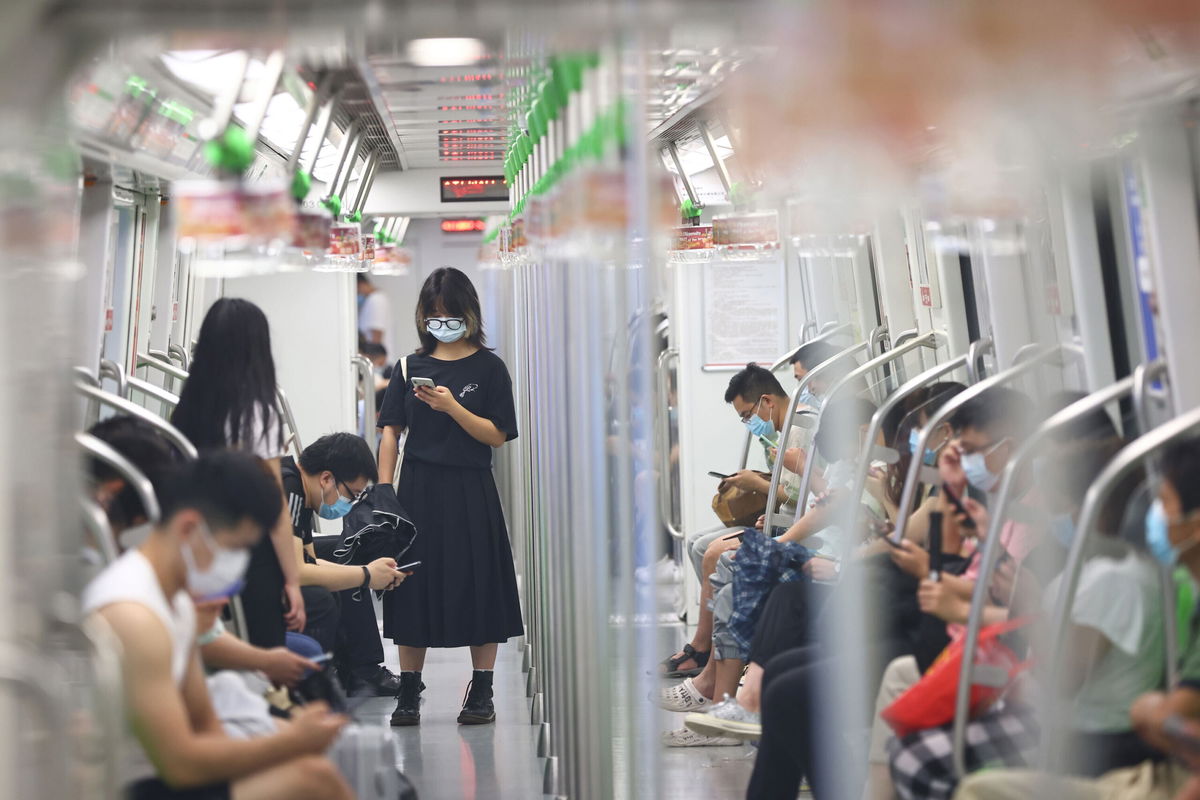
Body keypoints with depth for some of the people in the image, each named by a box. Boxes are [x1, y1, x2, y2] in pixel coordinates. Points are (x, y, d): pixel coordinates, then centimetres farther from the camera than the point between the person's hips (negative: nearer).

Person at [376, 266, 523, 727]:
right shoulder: (411, 367, 9)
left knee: (476, 585, 2)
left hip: (470, 491, -2)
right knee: (413, 586, 4)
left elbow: (497, 436, -5)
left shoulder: (488, 367, 1)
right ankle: (408, 693, 14)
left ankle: (481, 693, 12)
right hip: (418, 487, 2)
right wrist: (383, 494, -3)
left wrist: (452, 408, -18)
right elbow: (391, 432, 5)